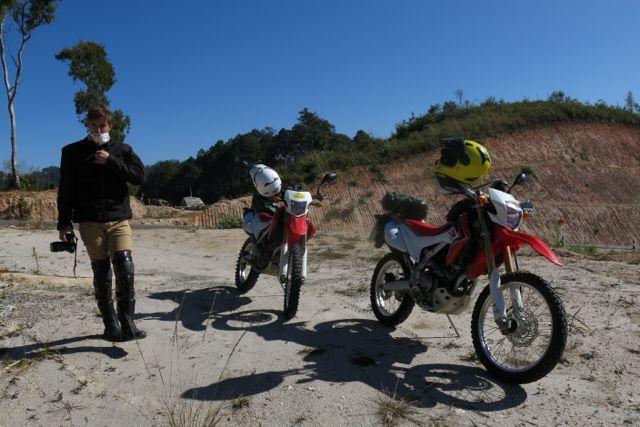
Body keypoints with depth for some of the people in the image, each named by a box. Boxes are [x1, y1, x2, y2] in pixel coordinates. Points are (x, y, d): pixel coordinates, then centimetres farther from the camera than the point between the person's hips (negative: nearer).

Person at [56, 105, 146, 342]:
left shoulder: (122, 150, 10)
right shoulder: (73, 152, 9)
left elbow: (139, 175, -3)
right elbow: (65, 190, 7)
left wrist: (110, 161, -10)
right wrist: (64, 224, 2)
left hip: (119, 218, 0)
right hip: (90, 222, 0)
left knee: (125, 268, -13)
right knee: (101, 273, 2)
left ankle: (127, 323, -8)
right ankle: (111, 325, 12)